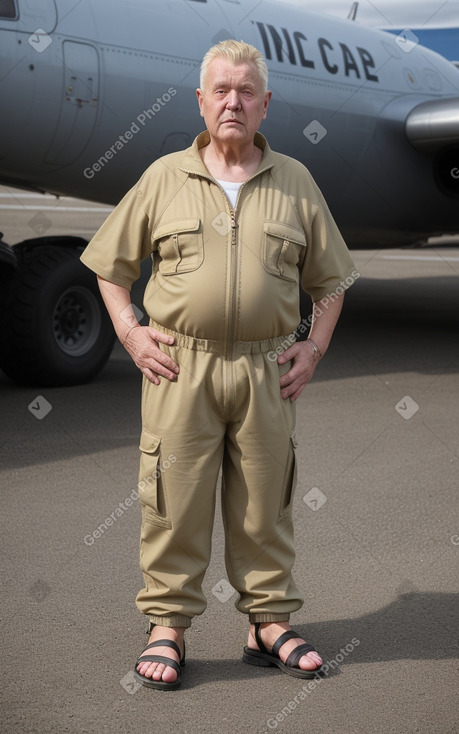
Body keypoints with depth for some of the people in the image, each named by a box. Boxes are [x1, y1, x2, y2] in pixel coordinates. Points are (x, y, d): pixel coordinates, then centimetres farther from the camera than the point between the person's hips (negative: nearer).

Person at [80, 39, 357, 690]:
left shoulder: (295, 183, 9)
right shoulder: (164, 178, 6)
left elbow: (329, 277, 16)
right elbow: (111, 263, 13)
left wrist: (315, 346, 5)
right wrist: (130, 331, 1)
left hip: (266, 370, 1)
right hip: (179, 366, -1)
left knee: (265, 506, 7)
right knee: (175, 501, 0)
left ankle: (270, 624, 19)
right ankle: (168, 625, 11)